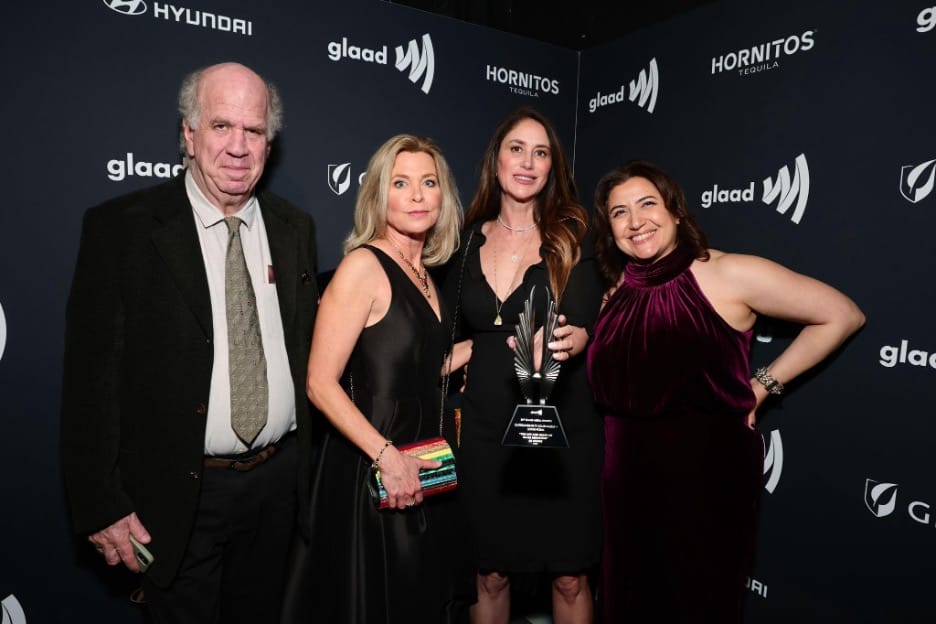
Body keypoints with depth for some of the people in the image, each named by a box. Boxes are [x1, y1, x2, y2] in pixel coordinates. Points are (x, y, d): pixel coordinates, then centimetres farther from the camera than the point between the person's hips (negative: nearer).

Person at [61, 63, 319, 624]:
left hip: (279, 482, 4)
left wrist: (305, 461, 8)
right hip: (180, 496, -4)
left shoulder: (295, 227, 2)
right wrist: (101, 507, -11)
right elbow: (91, 376, -11)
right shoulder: (120, 227, -11)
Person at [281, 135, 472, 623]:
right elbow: (320, 384, -19)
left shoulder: (424, 276, 10)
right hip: (370, 473, -8)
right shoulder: (364, 266, -13)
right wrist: (386, 455, -23)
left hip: (419, 473, 8)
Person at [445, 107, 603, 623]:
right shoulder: (468, 241, 5)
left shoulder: (573, 237, -1)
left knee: (569, 577, 9)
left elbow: (584, 325, -14)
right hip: (484, 430, 2)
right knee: (490, 575, 12)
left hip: (562, 429, -2)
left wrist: (570, 341, -34)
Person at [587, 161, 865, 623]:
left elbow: (842, 316, -8)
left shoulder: (728, 274, -14)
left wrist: (764, 384, -8)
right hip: (628, 479, 5)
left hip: (707, 479, -4)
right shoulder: (617, 290, 2)